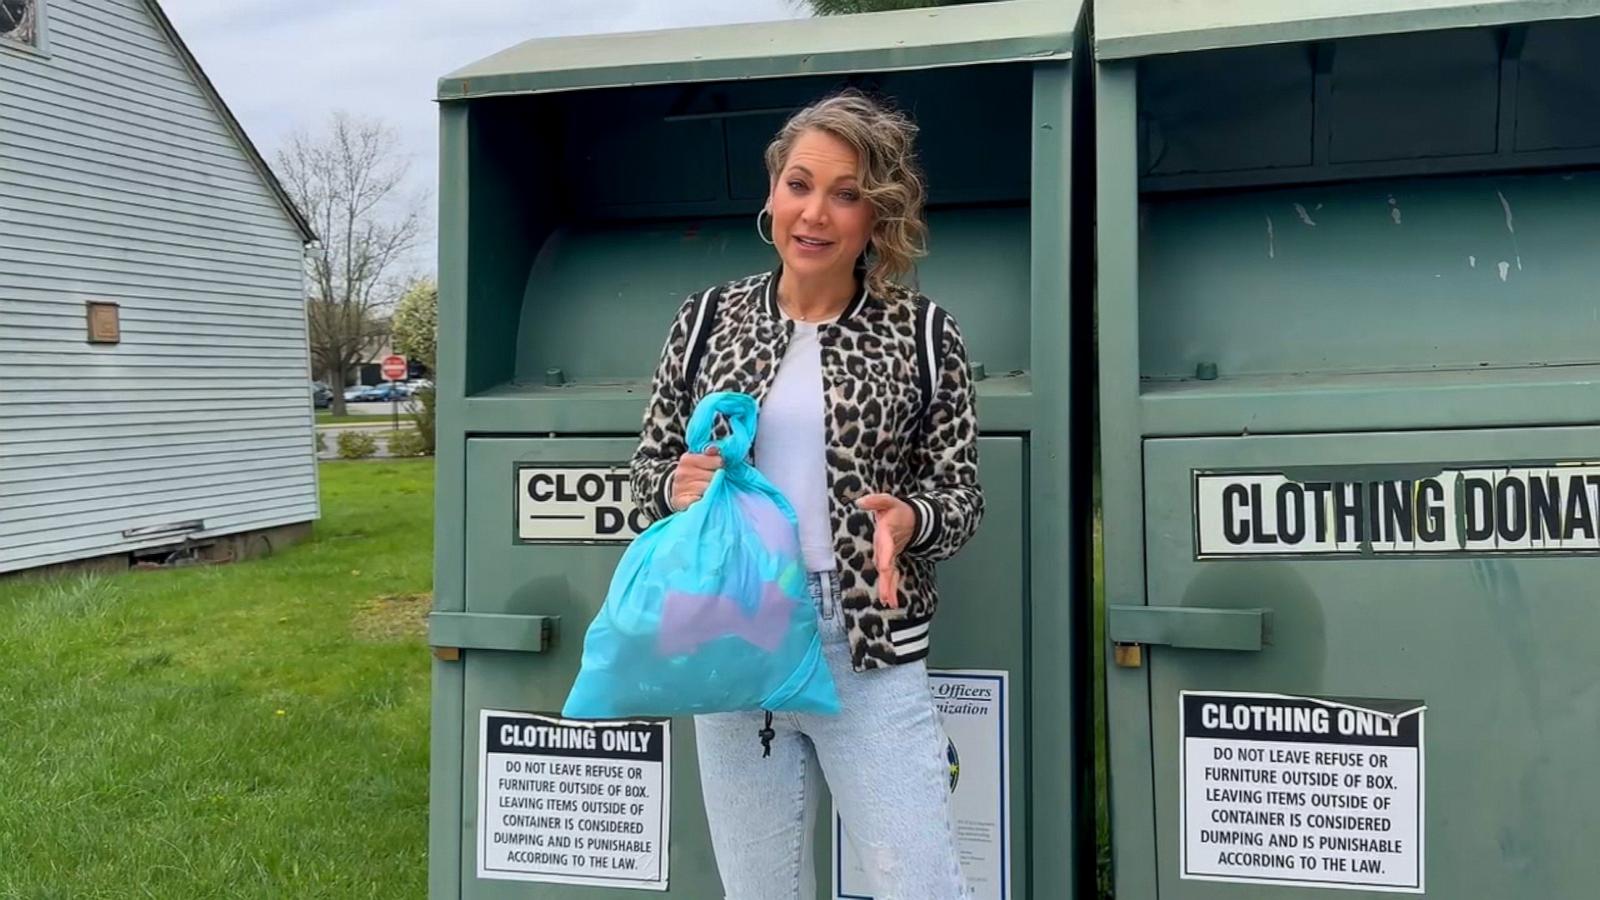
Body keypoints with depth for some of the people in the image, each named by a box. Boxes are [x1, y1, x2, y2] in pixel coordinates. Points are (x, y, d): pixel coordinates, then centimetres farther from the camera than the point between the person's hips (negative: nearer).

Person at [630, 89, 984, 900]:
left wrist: (905, 520, -20)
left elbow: (959, 493, 1)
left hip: (870, 649, -2)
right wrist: (680, 484, -12)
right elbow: (649, 466, 10)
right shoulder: (708, 318, 4)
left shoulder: (921, 333, -2)